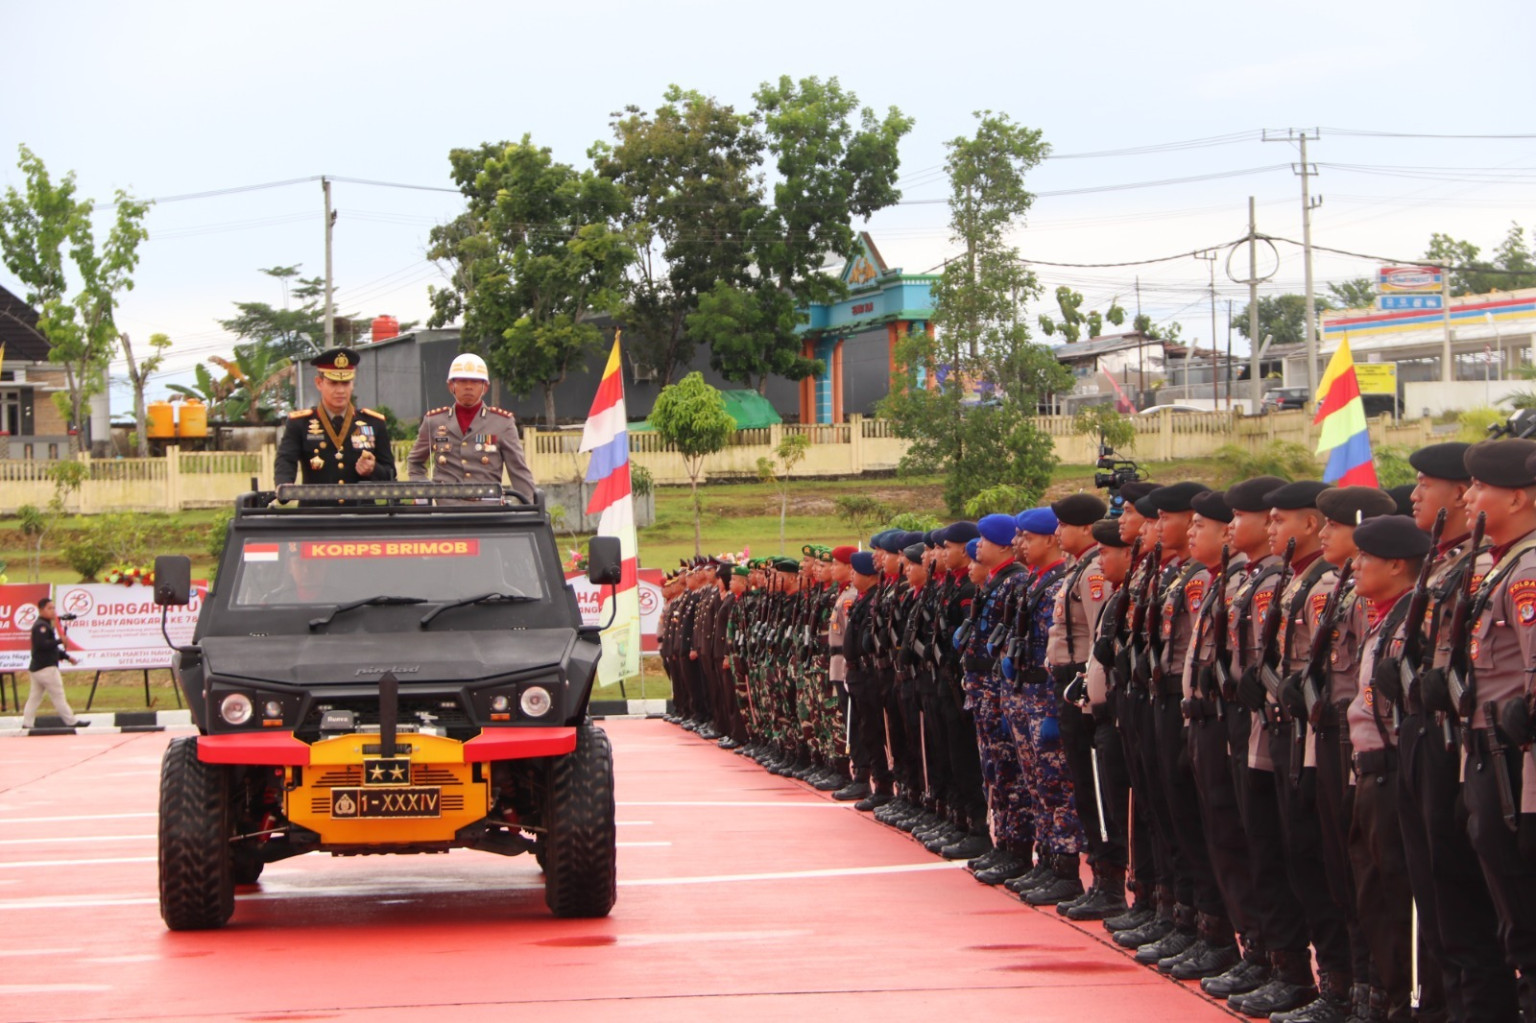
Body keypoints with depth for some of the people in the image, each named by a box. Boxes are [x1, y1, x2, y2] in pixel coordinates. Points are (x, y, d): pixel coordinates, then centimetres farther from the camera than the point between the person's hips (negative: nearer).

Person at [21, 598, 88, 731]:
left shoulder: (46, 625, 20)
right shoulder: (41, 626, -13)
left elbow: (50, 648, 25)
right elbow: (42, 644, -27)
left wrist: (66, 656, 20)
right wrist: (59, 641, -23)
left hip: (37, 668, 11)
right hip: (46, 667, -11)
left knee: (34, 697, 8)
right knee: (57, 695, -6)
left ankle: (26, 723, 5)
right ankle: (71, 721, -3)